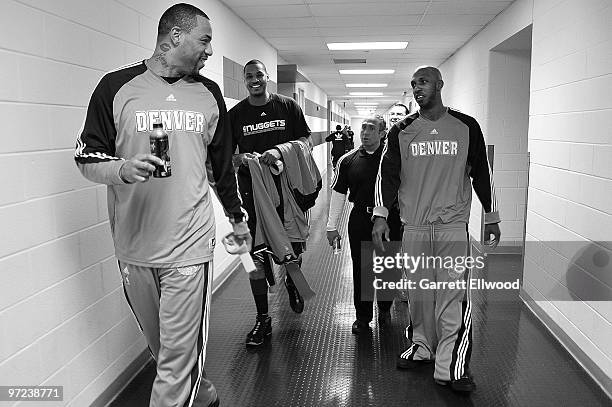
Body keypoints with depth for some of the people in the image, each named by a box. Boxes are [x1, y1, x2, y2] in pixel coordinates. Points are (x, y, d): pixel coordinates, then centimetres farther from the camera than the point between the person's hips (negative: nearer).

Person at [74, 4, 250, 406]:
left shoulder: (209, 93, 8)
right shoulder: (116, 87, -1)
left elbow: (223, 162, 17)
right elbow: (87, 157, 1)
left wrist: (238, 217, 24)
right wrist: (123, 169, -20)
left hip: (190, 248, 1)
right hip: (134, 249, 0)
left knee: (179, 358, 0)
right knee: (163, 348, 16)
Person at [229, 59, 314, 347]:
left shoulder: (288, 106, 6)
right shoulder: (235, 114, 6)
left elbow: (306, 141, 3)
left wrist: (279, 150, -15)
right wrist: (240, 158, -15)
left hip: (287, 187, 0)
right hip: (252, 191, 0)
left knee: (294, 248, 7)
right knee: (255, 255, 0)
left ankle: (291, 283, 43)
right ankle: (262, 319, 12)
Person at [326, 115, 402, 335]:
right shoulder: (348, 160, 3)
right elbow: (338, 193, 7)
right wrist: (332, 226, 7)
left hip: (389, 219, -1)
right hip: (360, 219, 1)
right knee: (361, 269, 6)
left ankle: (384, 310, 34)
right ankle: (362, 316, 22)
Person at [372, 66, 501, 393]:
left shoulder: (466, 127, 5)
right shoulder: (402, 131, 6)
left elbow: (481, 173, 9)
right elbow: (387, 173, 3)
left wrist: (491, 218, 10)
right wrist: (380, 215, -8)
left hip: (453, 225, -1)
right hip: (413, 226, 2)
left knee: (453, 296, -6)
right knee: (418, 293, 10)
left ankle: (451, 366, 2)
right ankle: (421, 347, 28)